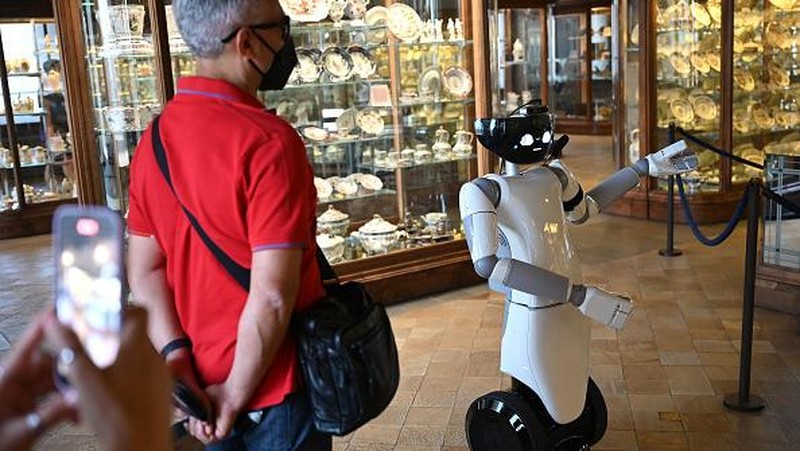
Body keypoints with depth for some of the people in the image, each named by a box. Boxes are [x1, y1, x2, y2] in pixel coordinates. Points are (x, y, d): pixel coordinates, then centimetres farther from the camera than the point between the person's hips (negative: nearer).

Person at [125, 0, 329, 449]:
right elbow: (272, 297, -26)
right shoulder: (269, 141, -23)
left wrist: (176, 354, -4)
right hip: (277, 385, -6)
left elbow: (144, 269, 2)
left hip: (204, 378, 7)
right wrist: (236, 396, -14)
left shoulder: (156, 139, 0)